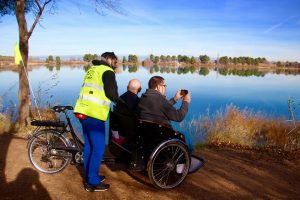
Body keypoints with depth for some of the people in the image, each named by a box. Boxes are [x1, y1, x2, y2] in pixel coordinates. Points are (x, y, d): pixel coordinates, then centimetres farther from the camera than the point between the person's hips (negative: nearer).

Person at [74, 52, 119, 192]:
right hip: (94, 114, -9)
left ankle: (89, 176, 30)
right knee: (99, 147, -1)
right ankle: (93, 183, 6)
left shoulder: (92, 69, 20)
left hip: (83, 111, 9)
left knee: (89, 145, 18)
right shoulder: (107, 71, -6)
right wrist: (117, 99, 9)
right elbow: (112, 93, -13)